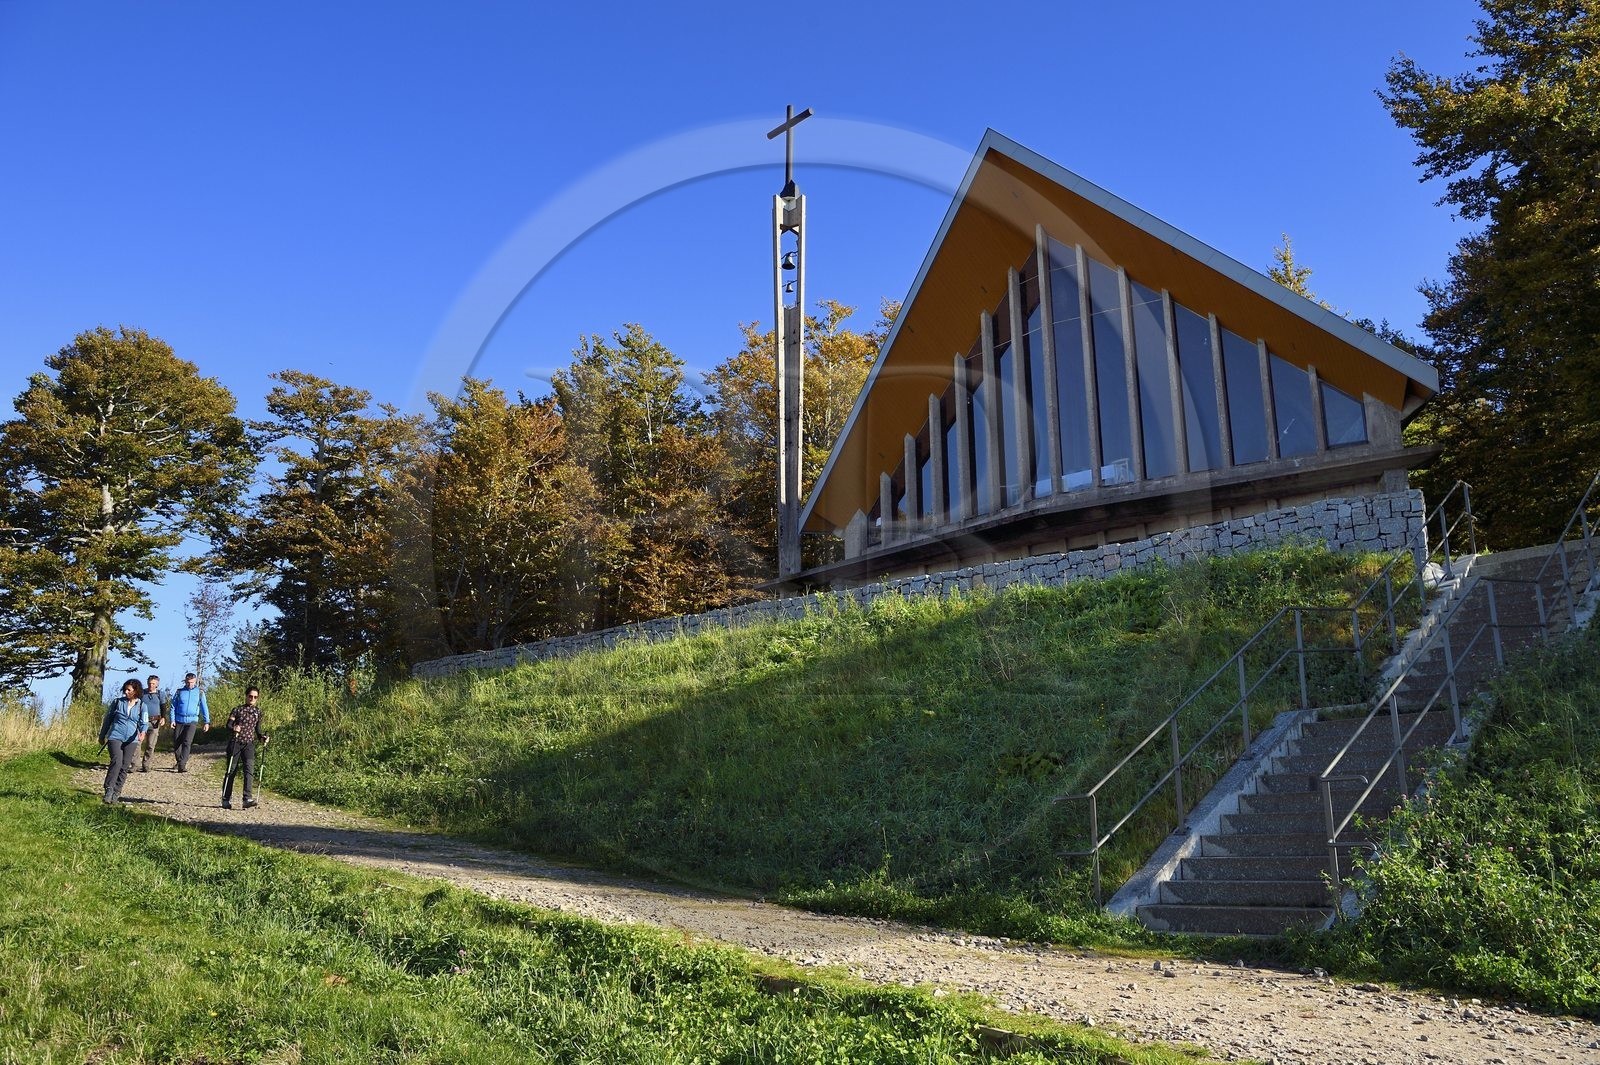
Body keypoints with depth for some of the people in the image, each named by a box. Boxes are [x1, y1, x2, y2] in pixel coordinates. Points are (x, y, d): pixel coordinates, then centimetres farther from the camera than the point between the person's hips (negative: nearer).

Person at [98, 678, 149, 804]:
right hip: (115, 737, -1)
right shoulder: (117, 701, 4)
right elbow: (108, 719, 14)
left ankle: (116, 792, 12)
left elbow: (144, 722, -1)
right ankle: (109, 790, -18)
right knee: (116, 761, -20)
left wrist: (142, 732, -24)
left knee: (124, 766, 2)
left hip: (131, 740, 1)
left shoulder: (141, 706, 5)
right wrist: (102, 736, 19)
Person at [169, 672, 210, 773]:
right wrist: (172, 720, -3)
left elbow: (204, 708, 8)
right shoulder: (179, 692, 6)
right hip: (179, 721, 2)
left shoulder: (200, 693, 5)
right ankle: (179, 761, 24)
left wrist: (207, 722, 4)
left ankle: (182, 765, -17)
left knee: (187, 742, -15)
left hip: (192, 721, -2)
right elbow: (173, 707, 8)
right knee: (176, 743, 5)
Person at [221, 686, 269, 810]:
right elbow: (228, 725, -5)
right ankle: (226, 800, 13)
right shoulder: (237, 710, 4)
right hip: (235, 743, -2)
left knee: (249, 770, -14)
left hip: (249, 744, 2)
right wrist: (233, 728, -27)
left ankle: (248, 799, -22)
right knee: (231, 771, 1)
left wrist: (263, 737, 1)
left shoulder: (258, 712, 13)